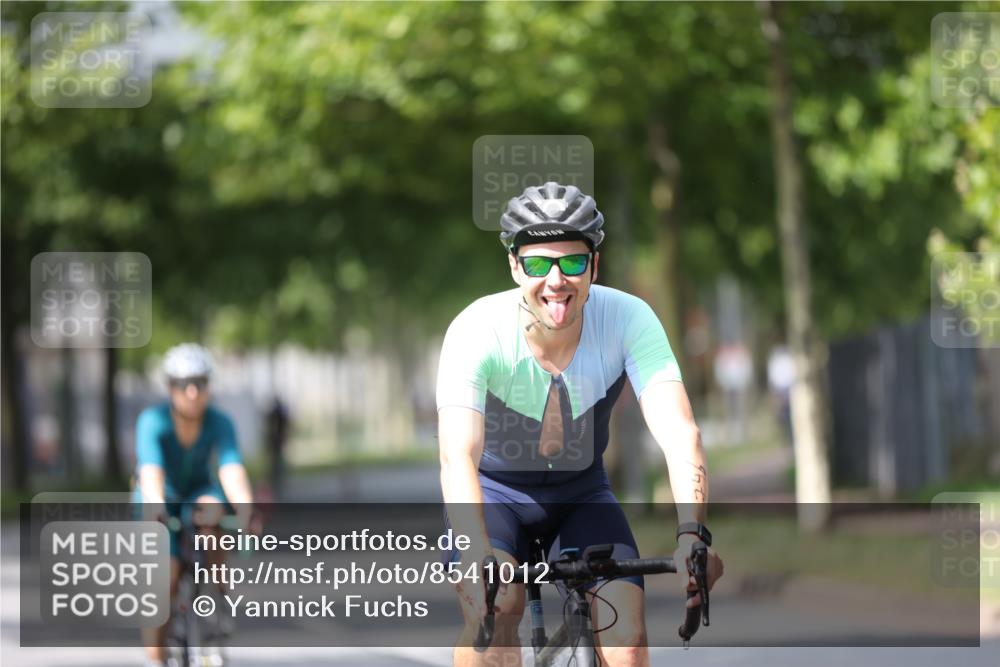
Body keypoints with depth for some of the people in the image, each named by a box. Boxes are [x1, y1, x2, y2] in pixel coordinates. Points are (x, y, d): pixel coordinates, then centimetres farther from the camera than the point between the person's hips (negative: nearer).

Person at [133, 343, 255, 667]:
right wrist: (156, 509, -58)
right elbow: (151, 470, -39)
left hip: (196, 494, 1)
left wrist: (246, 509, -52)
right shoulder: (153, 422, -24)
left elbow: (231, 470, -33)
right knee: (165, 576, -25)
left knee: (212, 508, -36)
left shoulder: (219, 423, -19)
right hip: (161, 502, -1)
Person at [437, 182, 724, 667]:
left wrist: (691, 533, -52)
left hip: (581, 491, 2)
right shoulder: (477, 331, -29)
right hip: (495, 487, -2)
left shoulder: (629, 319, -24)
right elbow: (457, 455, -41)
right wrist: (477, 560, -58)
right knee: (492, 610, -31)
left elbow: (678, 431, -34)